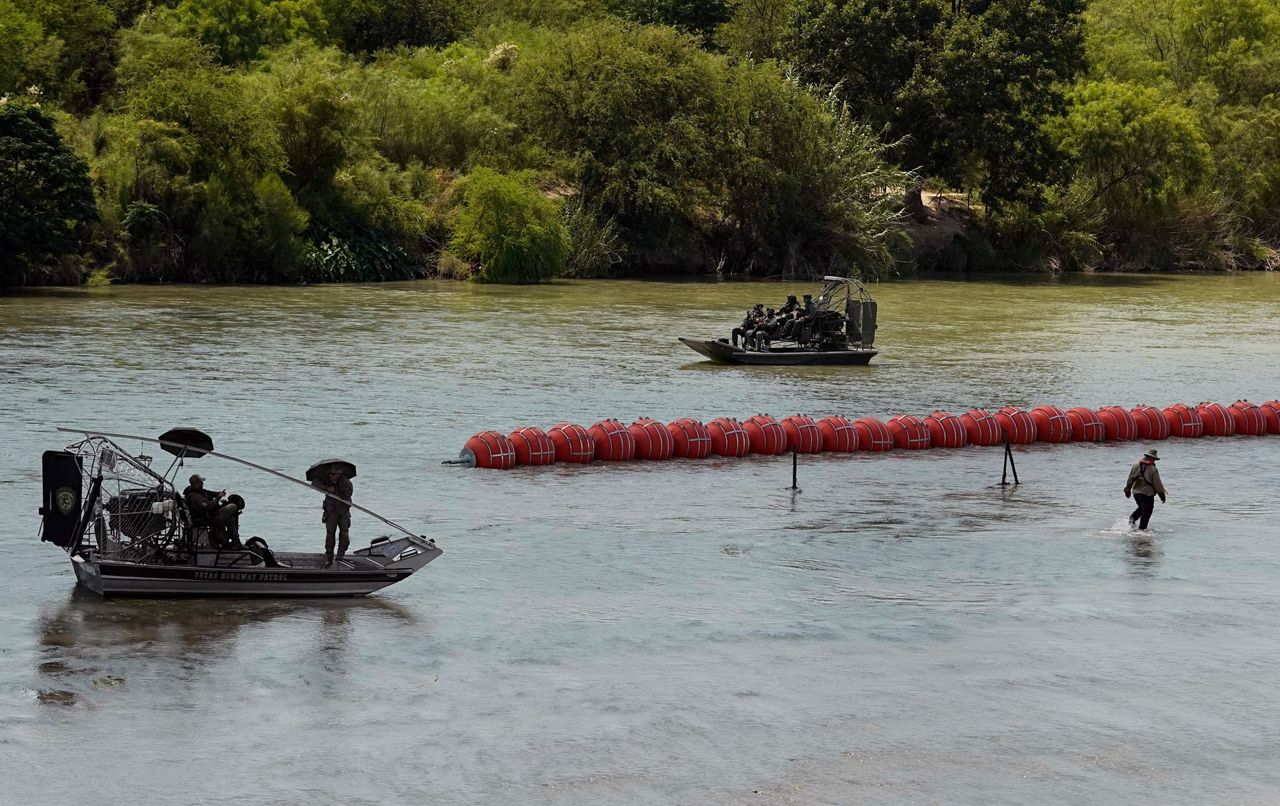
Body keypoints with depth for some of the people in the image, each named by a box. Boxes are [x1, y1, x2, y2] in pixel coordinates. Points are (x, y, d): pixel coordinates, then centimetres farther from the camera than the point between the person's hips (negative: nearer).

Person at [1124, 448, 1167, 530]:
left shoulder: (1136, 466, 1)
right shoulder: (1153, 469, -14)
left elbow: (1130, 479, 8)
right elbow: (1157, 484, -10)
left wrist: (1127, 489, 20)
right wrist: (1162, 495, 0)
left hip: (1136, 492, 5)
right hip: (1147, 493, -5)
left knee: (1141, 507, 26)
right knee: (1146, 514, 6)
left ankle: (1133, 518, 4)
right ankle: (1141, 529, 5)